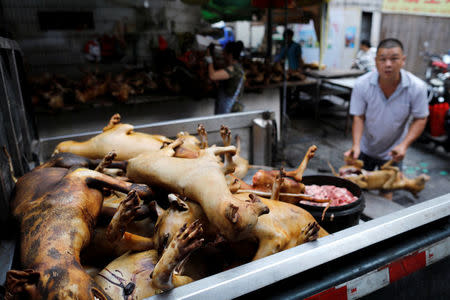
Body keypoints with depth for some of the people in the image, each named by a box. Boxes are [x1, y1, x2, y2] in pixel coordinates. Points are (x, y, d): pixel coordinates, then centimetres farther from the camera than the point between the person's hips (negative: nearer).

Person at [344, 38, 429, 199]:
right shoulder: (362, 84, -22)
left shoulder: (417, 87, -21)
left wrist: (404, 145, -25)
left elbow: (420, 119, -11)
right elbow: (358, 117, -15)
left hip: (392, 151, 0)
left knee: (386, 193, 11)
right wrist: (356, 145, -29)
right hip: (365, 148, 1)